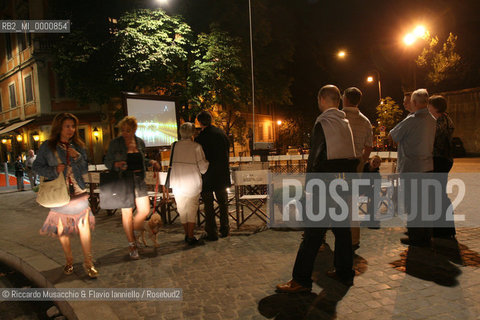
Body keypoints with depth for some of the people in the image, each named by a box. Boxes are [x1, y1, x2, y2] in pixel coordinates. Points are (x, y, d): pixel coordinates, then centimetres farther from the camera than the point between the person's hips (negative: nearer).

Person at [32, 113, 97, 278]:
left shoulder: (78, 146, 6)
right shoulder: (47, 146, -1)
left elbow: (85, 170, 7)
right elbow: (36, 166, 3)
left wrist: (78, 157, -11)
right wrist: (54, 170, -13)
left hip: (78, 192, 1)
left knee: (84, 226, -4)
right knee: (62, 228, 7)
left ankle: (88, 263, 6)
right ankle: (69, 261, 26)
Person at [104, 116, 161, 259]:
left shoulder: (140, 142, 8)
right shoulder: (115, 143, -4)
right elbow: (107, 162, 1)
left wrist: (151, 162, 3)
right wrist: (116, 164, -19)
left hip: (139, 180, 4)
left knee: (145, 210, 2)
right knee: (127, 212, 1)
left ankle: (132, 233, 30)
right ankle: (132, 245, 15)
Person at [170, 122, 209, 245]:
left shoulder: (174, 146, -2)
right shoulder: (196, 146, -12)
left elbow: (172, 163, 3)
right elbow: (203, 167, -10)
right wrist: (207, 163, 9)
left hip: (177, 183, 3)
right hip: (192, 183, -3)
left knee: (182, 209, 15)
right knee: (192, 209, 8)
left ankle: (187, 235, 25)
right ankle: (191, 237, 8)